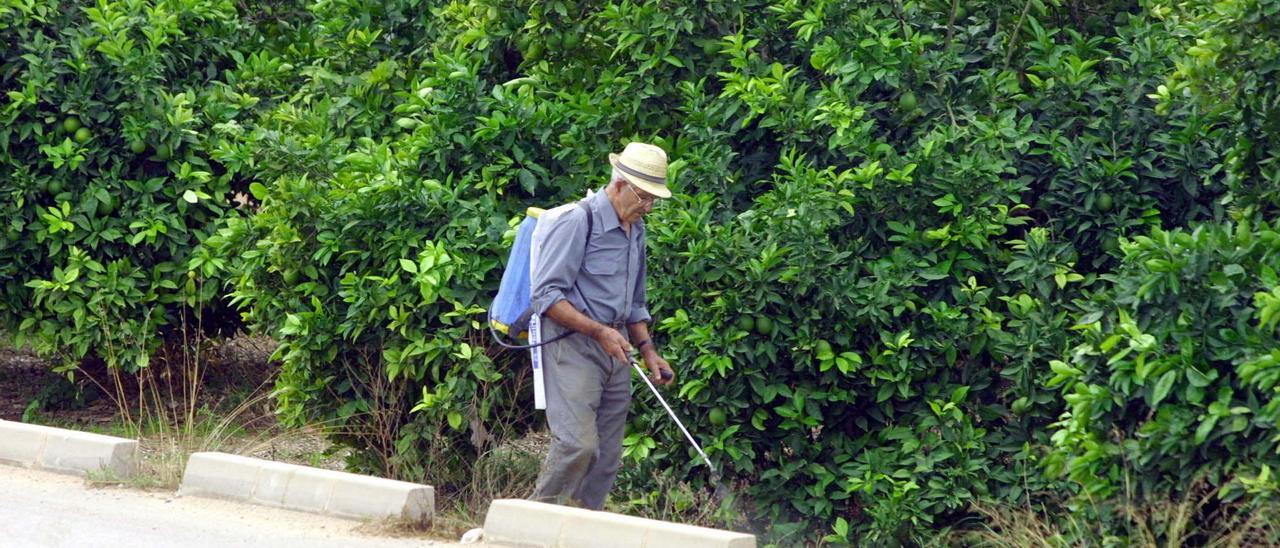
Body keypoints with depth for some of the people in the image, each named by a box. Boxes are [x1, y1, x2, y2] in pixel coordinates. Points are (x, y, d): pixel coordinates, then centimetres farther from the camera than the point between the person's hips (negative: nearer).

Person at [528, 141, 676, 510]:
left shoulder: (635, 230, 18)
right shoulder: (577, 222, -10)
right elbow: (545, 295, -15)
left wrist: (648, 350, 14)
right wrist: (599, 332, -17)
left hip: (615, 350, 8)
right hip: (572, 345, -8)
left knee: (608, 458, 4)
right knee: (578, 442, -19)